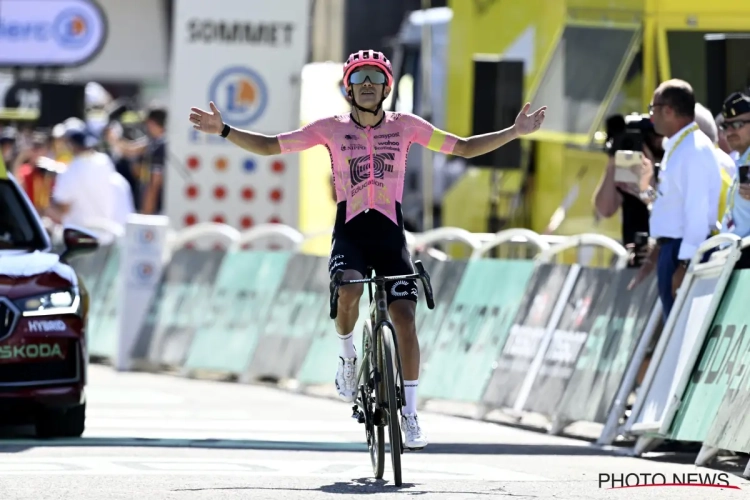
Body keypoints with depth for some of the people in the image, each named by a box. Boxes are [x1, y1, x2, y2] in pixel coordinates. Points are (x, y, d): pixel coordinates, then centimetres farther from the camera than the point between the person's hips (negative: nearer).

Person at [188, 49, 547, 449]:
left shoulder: (404, 125, 5)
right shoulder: (332, 128, 2)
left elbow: (465, 147, 10)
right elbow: (269, 146, 5)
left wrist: (514, 132, 1)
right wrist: (223, 131, -6)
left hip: (390, 234, 1)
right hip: (350, 233, -1)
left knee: (404, 318, -11)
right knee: (348, 290, -32)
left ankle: (410, 413, 0)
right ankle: (348, 357, -1)